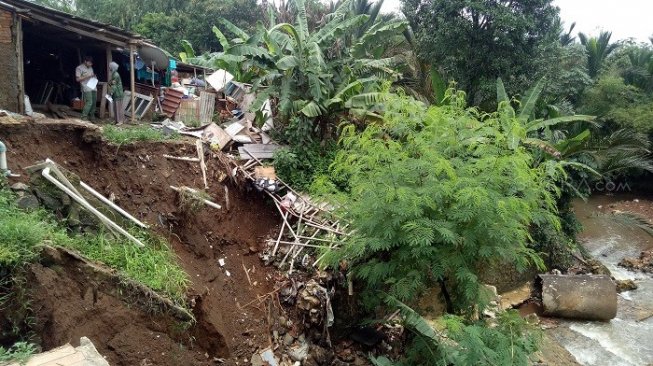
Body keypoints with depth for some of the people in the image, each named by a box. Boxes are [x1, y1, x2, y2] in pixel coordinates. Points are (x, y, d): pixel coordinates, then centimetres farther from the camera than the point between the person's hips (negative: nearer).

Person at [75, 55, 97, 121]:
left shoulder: (90, 68, 19)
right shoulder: (79, 68, -2)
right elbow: (78, 79, -9)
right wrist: (87, 76, -15)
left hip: (93, 88, 7)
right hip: (86, 88, -7)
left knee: (94, 103, 6)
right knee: (89, 102, -16)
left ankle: (92, 117, 15)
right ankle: (84, 117, -8)